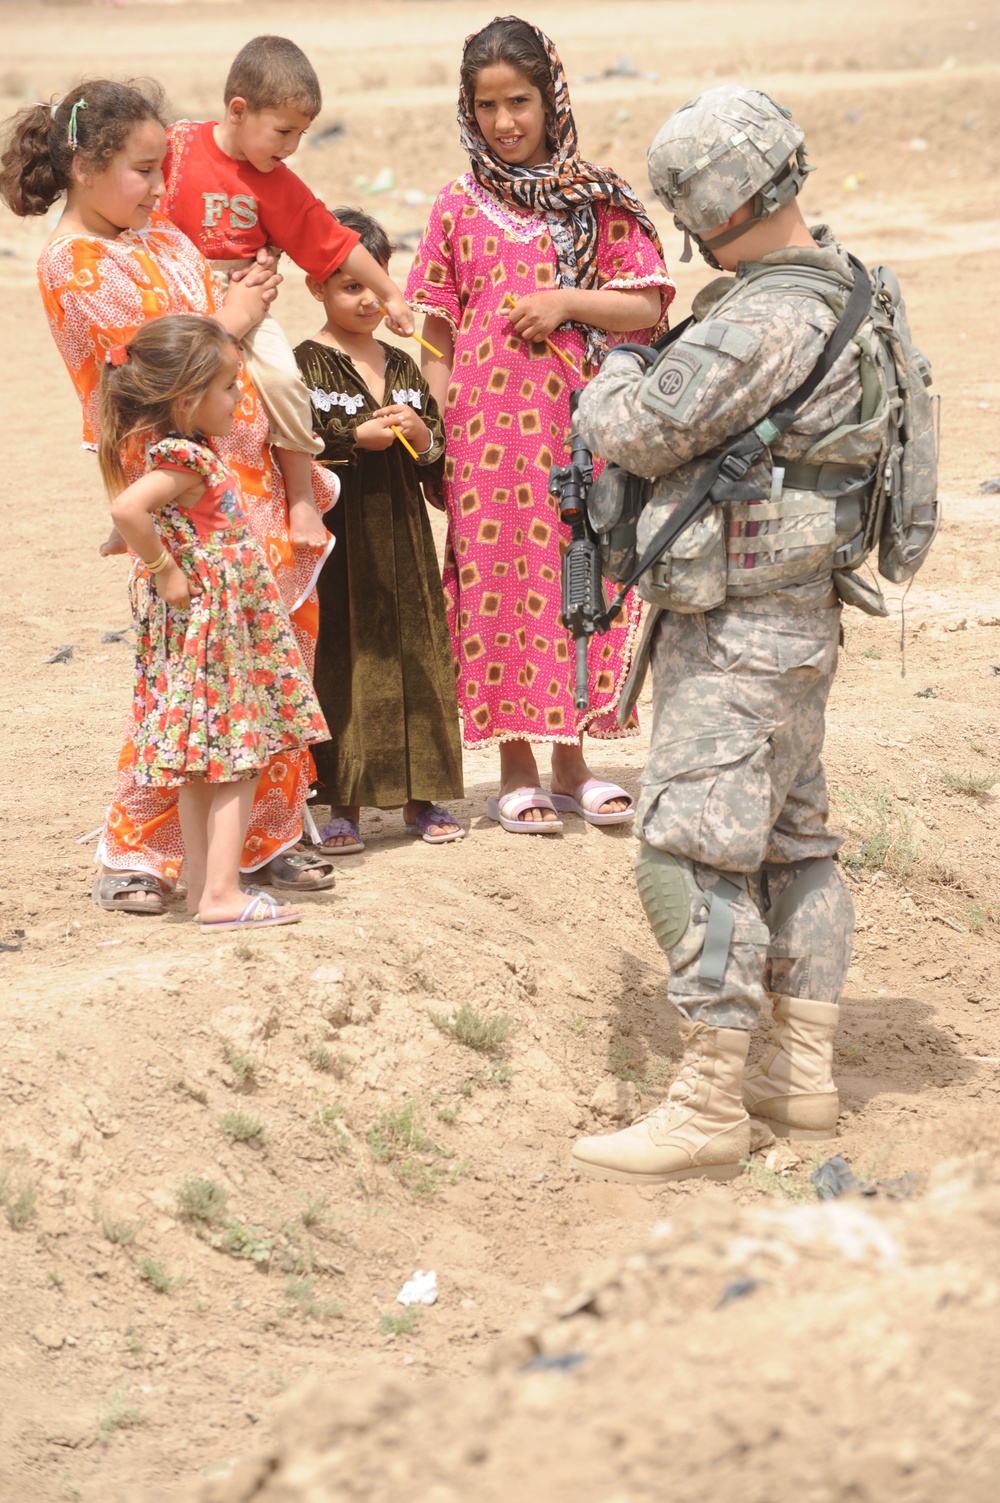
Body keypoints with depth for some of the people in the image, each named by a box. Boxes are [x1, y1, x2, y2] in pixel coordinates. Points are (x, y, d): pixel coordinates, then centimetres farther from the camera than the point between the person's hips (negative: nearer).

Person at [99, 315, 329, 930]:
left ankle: (203, 884, 19)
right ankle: (222, 894, -8)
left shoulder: (185, 452, 9)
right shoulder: (184, 461, -21)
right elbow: (128, 509, -37)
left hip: (210, 624, 10)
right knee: (236, 761, -7)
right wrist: (165, 574, -26)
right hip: (208, 622, -10)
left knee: (205, 765, 14)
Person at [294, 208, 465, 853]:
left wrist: (423, 439, -6)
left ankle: (420, 796, 15)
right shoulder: (304, 366, -4)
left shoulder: (402, 368, 12)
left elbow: (439, 458, 14)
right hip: (337, 537, -5)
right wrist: (357, 438, -16)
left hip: (401, 534, 5)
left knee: (416, 655, 6)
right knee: (343, 661, -5)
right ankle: (343, 804, 2)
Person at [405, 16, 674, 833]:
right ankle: (517, 771, 11)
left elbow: (648, 311, 0)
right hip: (489, 424, 0)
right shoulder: (459, 206, 4)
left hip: (581, 426, 0)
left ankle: (571, 761, 17)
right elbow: (438, 335, 6)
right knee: (499, 588, 1)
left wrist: (568, 301, -14)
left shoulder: (599, 200, 3)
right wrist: (439, 436, 0)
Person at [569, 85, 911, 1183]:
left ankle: (708, 1107, -9)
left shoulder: (764, 320, -22)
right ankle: (804, 1078, 23)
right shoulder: (840, 289, 10)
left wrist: (614, 370, -3)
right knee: (791, 840, 16)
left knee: (693, 853, -9)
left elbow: (639, 431, -22)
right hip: (798, 612, 11)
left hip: (739, 629, -11)